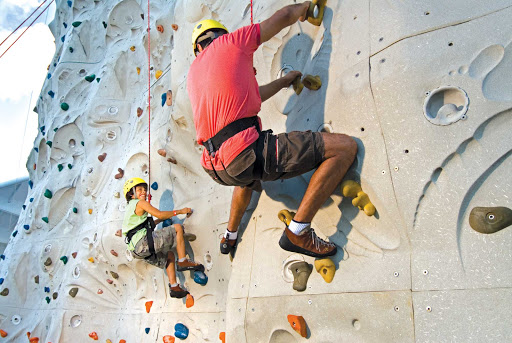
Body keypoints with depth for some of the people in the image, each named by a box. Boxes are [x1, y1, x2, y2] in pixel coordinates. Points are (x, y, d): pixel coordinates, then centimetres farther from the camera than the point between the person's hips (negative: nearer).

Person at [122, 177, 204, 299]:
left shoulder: (130, 207, 28)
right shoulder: (141, 203, 0)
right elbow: (160, 214, -8)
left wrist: (161, 220, 34)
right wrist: (180, 211, 1)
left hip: (136, 250, 10)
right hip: (144, 241, -10)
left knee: (169, 255, 24)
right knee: (177, 228, -6)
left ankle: (174, 287, 14)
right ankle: (183, 262, -6)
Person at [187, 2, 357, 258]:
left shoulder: (194, 73, 25)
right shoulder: (229, 42, 7)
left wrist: (284, 81, 43)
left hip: (217, 167, 9)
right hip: (245, 151, -9)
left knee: (249, 178, 45)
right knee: (344, 147, -6)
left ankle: (230, 236, 51)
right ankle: (297, 232, -5)